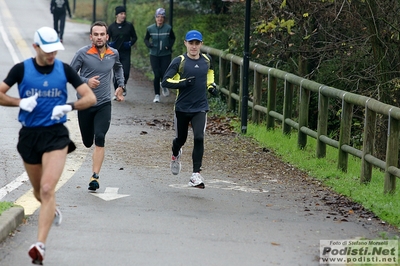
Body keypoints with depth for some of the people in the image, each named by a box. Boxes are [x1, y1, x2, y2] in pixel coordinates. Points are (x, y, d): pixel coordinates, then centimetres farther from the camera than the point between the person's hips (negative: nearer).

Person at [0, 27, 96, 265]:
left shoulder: (64, 69, 1)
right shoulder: (21, 69, 0)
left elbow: (90, 98, 1)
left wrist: (69, 107, -16)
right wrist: (20, 102, -16)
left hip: (56, 135, -2)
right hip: (29, 135, 2)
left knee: (47, 189, -18)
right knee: (39, 192, 16)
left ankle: (40, 244, -22)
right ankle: (53, 212, 51)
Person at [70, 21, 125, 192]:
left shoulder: (113, 54, 1)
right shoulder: (83, 53, -9)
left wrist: (121, 86, 14)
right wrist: (86, 81, -19)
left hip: (104, 104, 0)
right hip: (85, 104, 0)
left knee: (100, 138, -17)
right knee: (87, 142, 10)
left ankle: (95, 176, -16)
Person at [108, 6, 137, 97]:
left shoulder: (129, 25, 2)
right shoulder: (112, 26, 1)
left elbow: (134, 37, 10)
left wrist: (130, 43, -9)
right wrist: (109, 44, -14)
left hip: (126, 53, 0)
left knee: (126, 73, -9)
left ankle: (123, 86, 21)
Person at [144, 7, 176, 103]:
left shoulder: (168, 28, -6)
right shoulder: (150, 29, -4)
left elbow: (172, 38, 11)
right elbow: (146, 39, 10)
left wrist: (169, 46, -6)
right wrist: (149, 45, -10)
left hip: (166, 55, 0)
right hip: (154, 55, 0)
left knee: (164, 74, -3)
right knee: (157, 75, -3)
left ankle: (164, 85, 33)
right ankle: (157, 95, 11)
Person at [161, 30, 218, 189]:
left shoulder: (207, 60, 4)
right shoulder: (179, 61, -8)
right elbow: (165, 81, -11)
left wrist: (211, 85, 11)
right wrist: (182, 83, -24)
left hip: (200, 108, 1)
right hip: (182, 108, -1)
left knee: (199, 138, -16)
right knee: (181, 138, 15)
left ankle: (196, 175, -13)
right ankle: (175, 155, 52)